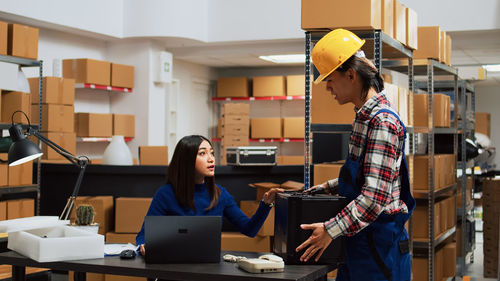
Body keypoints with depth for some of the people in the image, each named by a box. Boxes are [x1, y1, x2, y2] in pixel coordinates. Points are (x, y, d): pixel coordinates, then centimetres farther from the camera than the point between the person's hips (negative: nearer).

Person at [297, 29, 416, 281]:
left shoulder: (382, 121, -20)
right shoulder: (364, 117, 11)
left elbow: (375, 196, -26)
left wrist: (331, 230, -25)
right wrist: (326, 188, 17)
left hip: (380, 242, -9)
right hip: (359, 240, 9)